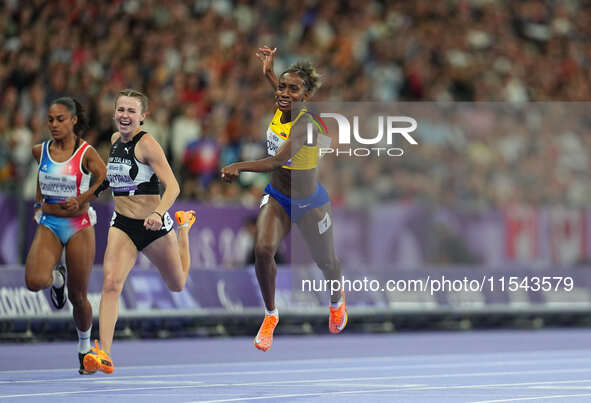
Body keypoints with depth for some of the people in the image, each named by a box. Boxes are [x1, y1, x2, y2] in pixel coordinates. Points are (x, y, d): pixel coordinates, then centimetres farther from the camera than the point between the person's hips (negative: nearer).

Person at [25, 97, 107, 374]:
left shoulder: (86, 153, -7)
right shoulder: (41, 151, 5)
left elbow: (106, 177, -17)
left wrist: (82, 200, -28)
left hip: (78, 225, -3)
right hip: (48, 225, 3)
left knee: (77, 297, 4)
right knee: (35, 281, -24)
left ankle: (85, 346, 29)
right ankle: (56, 277, 13)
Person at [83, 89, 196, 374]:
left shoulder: (146, 144, -17)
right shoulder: (115, 140, 3)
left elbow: (172, 186, -24)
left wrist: (158, 213, -39)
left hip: (153, 225, -4)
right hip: (122, 225, 4)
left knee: (178, 285, 21)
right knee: (111, 284, -21)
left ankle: (183, 227, 50)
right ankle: (103, 354, -27)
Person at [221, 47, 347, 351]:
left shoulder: (306, 123, -31)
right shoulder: (280, 109, -10)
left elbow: (278, 160, -45)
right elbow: (284, 99, 16)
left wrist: (239, 167, -56)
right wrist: (269, 72, 10)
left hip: (309, 204, -5)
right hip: (277, 198, 5)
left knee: (326, 263, 16)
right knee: (263, 250, -20)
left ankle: (336, 301, 51)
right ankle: (270, 315, 1)